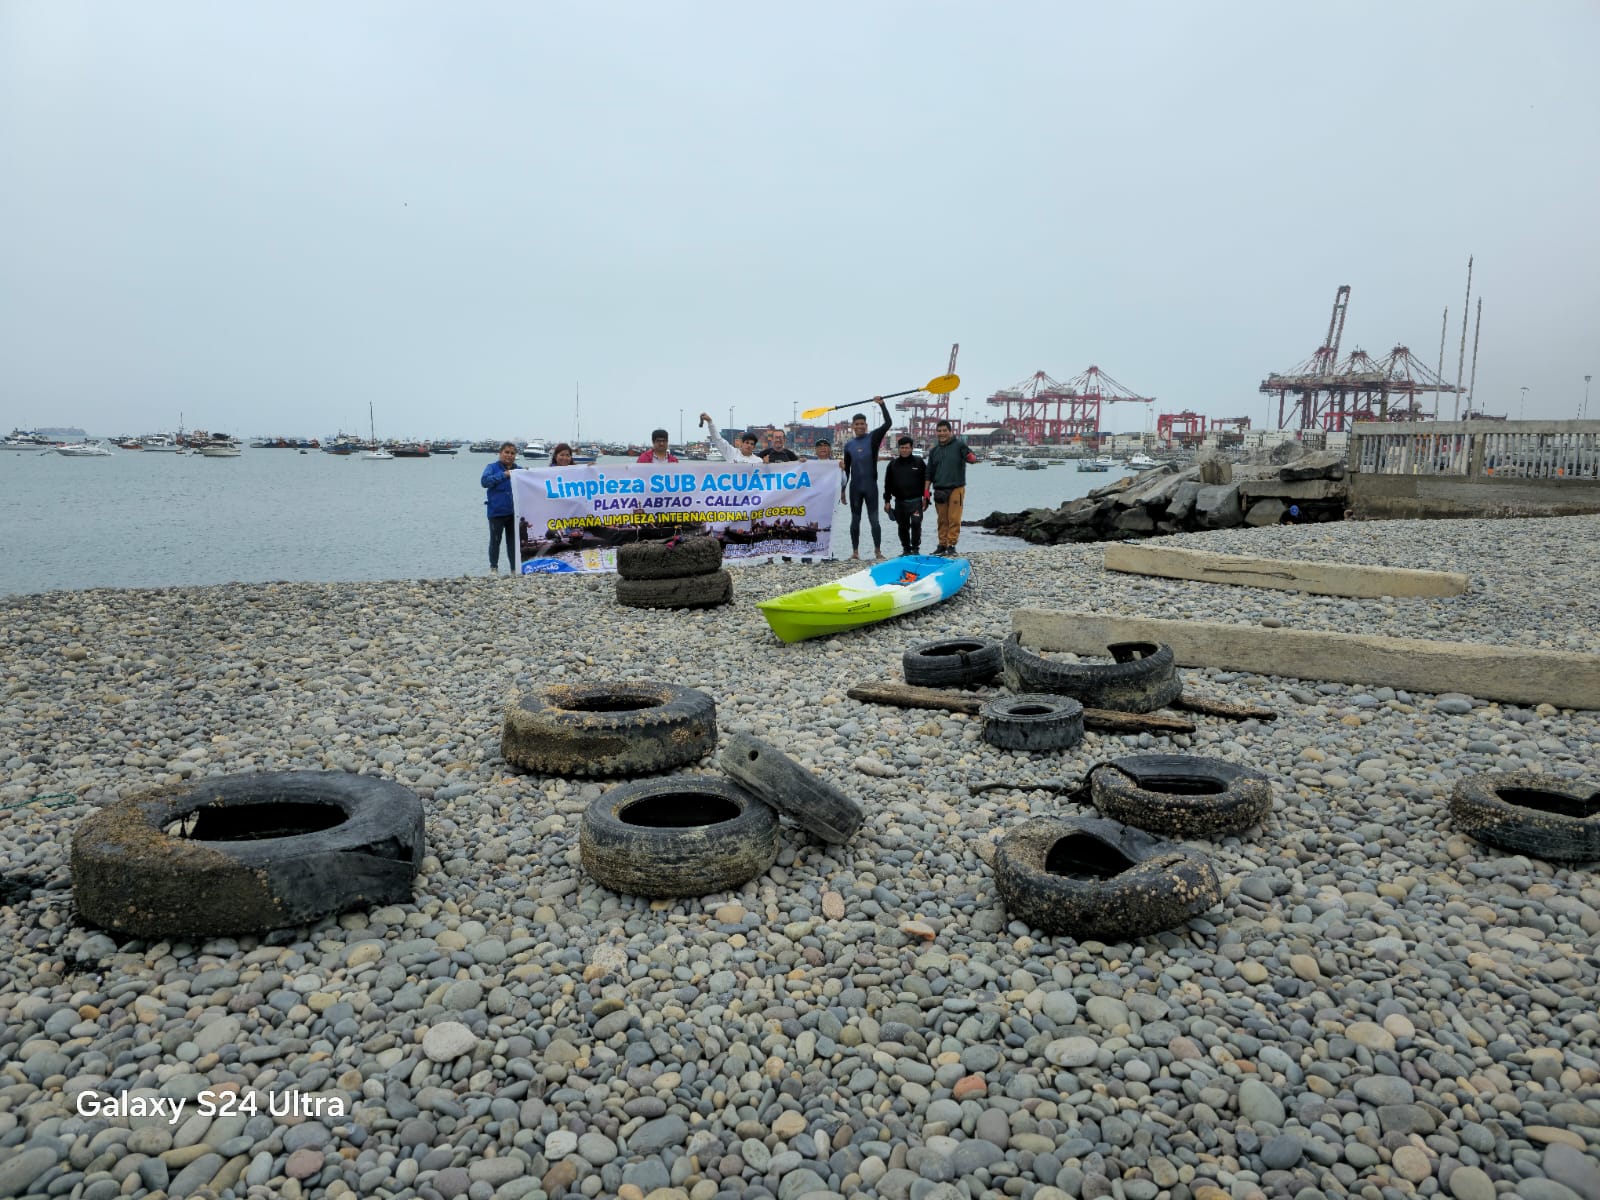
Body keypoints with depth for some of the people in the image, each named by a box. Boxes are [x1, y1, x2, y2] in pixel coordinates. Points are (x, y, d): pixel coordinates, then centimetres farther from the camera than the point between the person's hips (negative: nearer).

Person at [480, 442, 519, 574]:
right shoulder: (493, 467, 1)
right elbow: (485, 481, -15)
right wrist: (503, 475, -19)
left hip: (514, 512, 3)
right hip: (496, 512, -3)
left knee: (513, 541, 8)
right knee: (495, 540, 4)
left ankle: (515, 568, 14)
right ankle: (493, 567, 14)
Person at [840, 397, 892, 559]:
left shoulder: (873, 438, 2)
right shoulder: (848, 445, 10)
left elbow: (888, 423, -10)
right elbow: (846, 469, 14)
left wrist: (882, 404, -16)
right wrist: (842, 489, 11)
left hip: (871, 486, -3)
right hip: (854, 487, 3)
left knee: (874, 519, -2)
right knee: (855, 519, 6)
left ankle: (878, 550, 3)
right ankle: (855, 551, 11)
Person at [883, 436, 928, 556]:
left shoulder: (919, 462, 2)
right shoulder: (893, 464, 6)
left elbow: (926, 481, 6)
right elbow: (887, 484, 9)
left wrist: (925, 498, 1)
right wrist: (887, 501, 5)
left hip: (916, 500, -2)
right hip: (899, 501, 2)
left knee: (916, 523, -13)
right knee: (903, 526, 8)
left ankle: (915, 548, -2)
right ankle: (906, 549, 20)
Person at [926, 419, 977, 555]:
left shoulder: (959, 445, 0)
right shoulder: (934, 450, 12)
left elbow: (971, 456, -14)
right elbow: (929, 472, 15)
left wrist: (971, 457, -38)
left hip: (956, 488, -4)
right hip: (939, 490, 4)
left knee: (954, 518, -5)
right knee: (942, 519, 8)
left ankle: (951, 545, 1)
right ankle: (942, 544, 16)